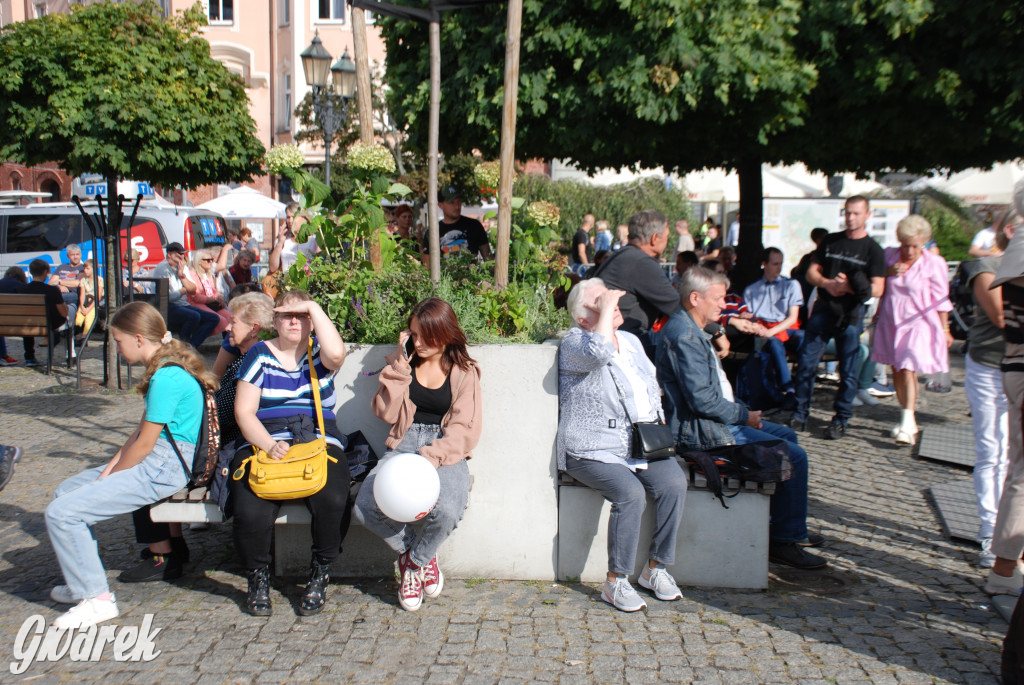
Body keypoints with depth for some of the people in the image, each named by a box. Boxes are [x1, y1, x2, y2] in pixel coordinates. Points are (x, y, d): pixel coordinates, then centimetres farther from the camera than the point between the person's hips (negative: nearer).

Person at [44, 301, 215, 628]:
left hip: (163, 468, -11)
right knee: (66, 490, 21)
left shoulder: (167, 377, -21)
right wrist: (110, 467, 4)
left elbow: (144, 443, -19)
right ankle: (82, 581, 29)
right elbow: (141, 430, 13)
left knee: (61, 513, -14)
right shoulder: (167, 366, 11)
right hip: (155, 461, 11)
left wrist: (109, 477, -4)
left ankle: (96, 598, -4)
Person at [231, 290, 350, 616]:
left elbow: (336, 353, -15)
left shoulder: (318, 352, 13)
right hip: (263, 444, 0)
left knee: (333, 502, -30)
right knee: (251, 513, -27)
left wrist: (314, 308, -6)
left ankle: (320, 575, -3)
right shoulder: (259, 354, 11)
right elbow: (243, 411, 3)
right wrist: (269, 445, -14)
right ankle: (258, 577, 4)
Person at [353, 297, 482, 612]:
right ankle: (410, 549, 7)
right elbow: (385, 412, 1)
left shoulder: (464, 372, 6)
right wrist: (400, 364, -5)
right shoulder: (403, 363, 14)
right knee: (365, 508, -26)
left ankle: (416, 560, 1)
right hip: (403, 445, 3)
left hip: (445, 452, -2)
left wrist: (432, 456, -21)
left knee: (446, 510, -34)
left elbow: (464, 428, -5)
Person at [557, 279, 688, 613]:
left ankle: (656, 567, -2)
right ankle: (615, 582, -13)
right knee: (630, 493, -30)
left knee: (674, 483, -19)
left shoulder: (631, 341, 19)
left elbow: (653, 388, 27)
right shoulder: (574, 342, -5)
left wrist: (658, 421, 10)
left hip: (644, 445, 7)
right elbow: (598, 352, -30)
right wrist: (606, 309, -17)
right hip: (593, 452, -6)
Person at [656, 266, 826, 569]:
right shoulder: (685, 336, -21)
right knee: (794, 456, -12)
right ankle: (784, 540, -1)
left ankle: (790, 527, 31)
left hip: (716, 420, 12)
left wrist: (742, 412, 7)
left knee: (787, 435, 23)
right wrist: (744, 416, -12)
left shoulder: (690, 330, 14)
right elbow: (702, 399, -26)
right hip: (704, 430, -12)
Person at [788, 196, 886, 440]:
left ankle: (841, 420, 13)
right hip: (822, 309, 3)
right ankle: (800, 414, 11)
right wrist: (827, 283, -12)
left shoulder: (873, 250, 1)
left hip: (851, 314, -3)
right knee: (806, 363, 1)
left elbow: (877, 290, -7)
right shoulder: (831, 241, 11)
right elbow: (811, 272, 9)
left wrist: (850, 287, -26)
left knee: (848, 370, 2)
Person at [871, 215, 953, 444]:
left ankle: (907, 426, -16)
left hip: (918, 324, -5)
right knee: (897, 372, 9)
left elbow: (941, 300, -2)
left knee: (908, 371, -15)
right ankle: (907, 420, 23)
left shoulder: (934, 264, -7)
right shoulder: (889, 256, 3)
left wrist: (944, 329, 0)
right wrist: (888, 272, -9)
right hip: (891, 321, 5)